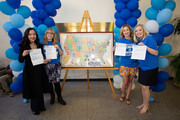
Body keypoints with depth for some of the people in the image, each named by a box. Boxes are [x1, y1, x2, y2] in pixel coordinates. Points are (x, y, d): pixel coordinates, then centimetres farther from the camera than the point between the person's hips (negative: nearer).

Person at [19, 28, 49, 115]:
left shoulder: (40, 45, 5)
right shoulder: (24, 46, -5)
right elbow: (20, 61, -4)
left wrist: (46, 60, -8)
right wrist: (23, 55, -24)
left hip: (40, 70, 4)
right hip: (30, 72, -3)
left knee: (40, 89, 14)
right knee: (33, 90, 6)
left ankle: (40, 106, 34)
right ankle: (34, 108, 28)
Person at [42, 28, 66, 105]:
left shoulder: (57, 43, 5)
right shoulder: (43, 44, 3)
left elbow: (61, 54, 4)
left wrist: (58, 48, -13)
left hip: (56, 64, 0)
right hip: (47, 65, 0)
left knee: (56, 81, 0)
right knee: (49, 81, 9)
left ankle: (59, 97, 16)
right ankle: (52, 96, 30)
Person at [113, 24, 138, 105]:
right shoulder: (121, 40, -2)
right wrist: (115, 48, -22)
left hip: (133, 64, 2)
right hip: (124, 64, -2)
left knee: (130, 81, 12)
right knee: (125, 81, 0)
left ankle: (127, 97, 31)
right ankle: (122, 95, 29)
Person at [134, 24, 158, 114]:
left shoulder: (149, 38, -14)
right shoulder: (139, 41, 9)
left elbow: (156, 53, -19)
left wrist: (145, 46, -29)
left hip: (150, 67, -7)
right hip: (142, 66, 7)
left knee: (145, 87, 0)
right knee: (142, 86, 13)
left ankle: (146, 106, 21)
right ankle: (144, 103, 32)